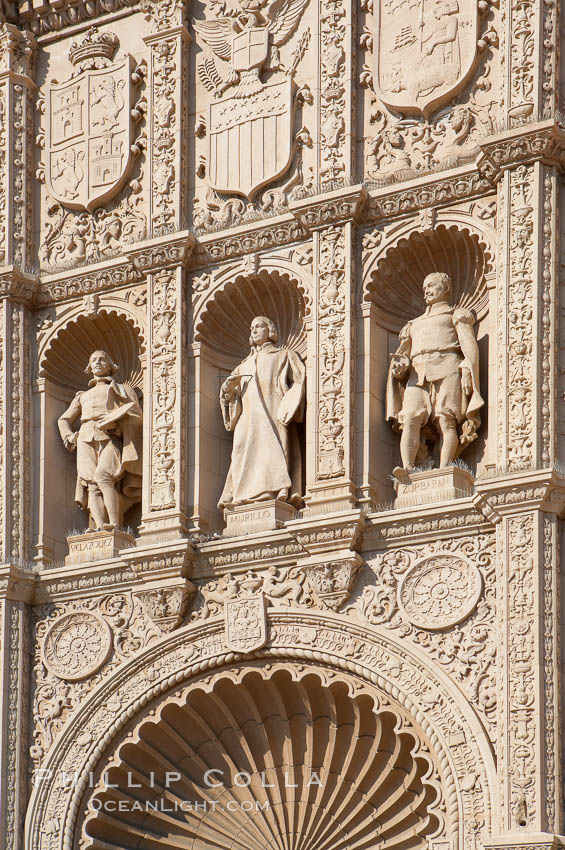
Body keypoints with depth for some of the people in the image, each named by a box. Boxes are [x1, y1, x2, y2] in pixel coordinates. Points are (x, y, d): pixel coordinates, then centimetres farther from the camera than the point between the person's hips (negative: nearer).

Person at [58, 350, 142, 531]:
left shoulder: (121, 389, 24)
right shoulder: (83, 396, 34)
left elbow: (135, 411, 8)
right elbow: (64, 419, 35)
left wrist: (109, 420, -7)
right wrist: (69, 436, 13)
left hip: (110, 440, -3)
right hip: (86, 443, 3)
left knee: (103, 475, -31)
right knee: (93, 485, -20)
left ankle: (115, 525, -41)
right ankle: (99, 528, -37)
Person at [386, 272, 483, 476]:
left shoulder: (456, 314, 21)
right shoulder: (415, 323, 36)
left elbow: (470, 346, 7)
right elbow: (404, 353, 28)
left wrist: (467, 374, -10)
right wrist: (399, 366, 3)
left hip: (447, 369, -4)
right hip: (418, 374, 4)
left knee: (445, 420, -21)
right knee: (411, 419, -20)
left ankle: (444, 468, -34)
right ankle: (408, 468, -35)